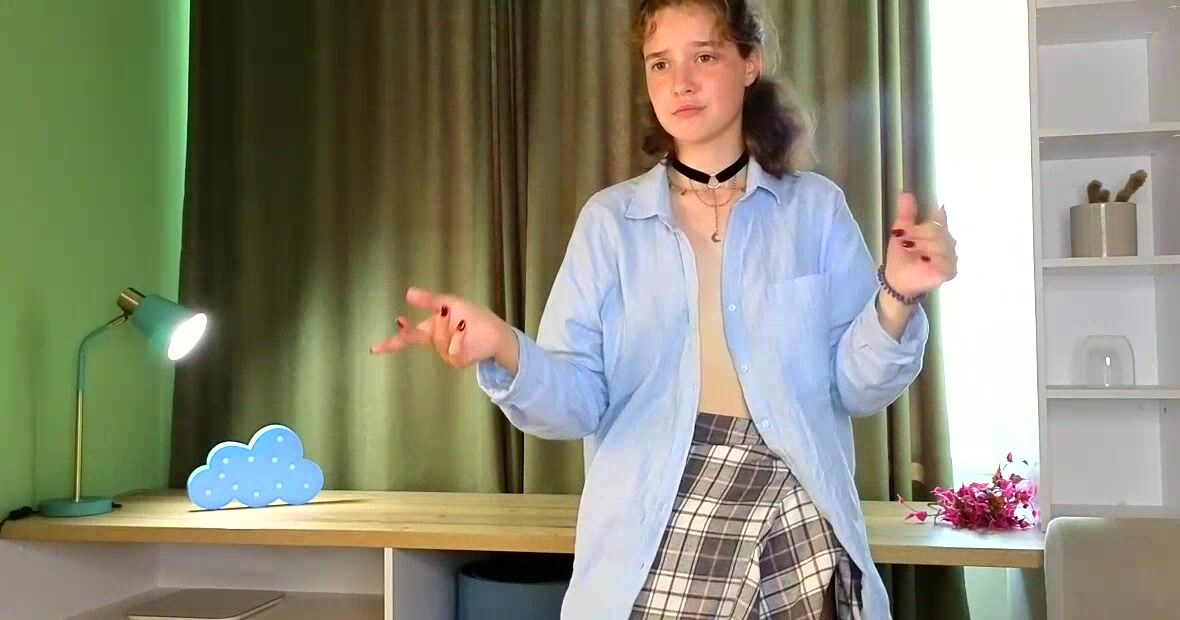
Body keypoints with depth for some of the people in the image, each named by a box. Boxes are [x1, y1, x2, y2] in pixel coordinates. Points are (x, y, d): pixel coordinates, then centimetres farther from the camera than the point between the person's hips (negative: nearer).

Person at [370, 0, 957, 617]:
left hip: (799, 526, 1)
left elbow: (856, 387, 2)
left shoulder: (815, 207, 5)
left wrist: (895, 299, -16)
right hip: (653, 537, 0)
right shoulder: (609, 220, 5)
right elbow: (581, 400, -2)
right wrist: (506, 351, -22)